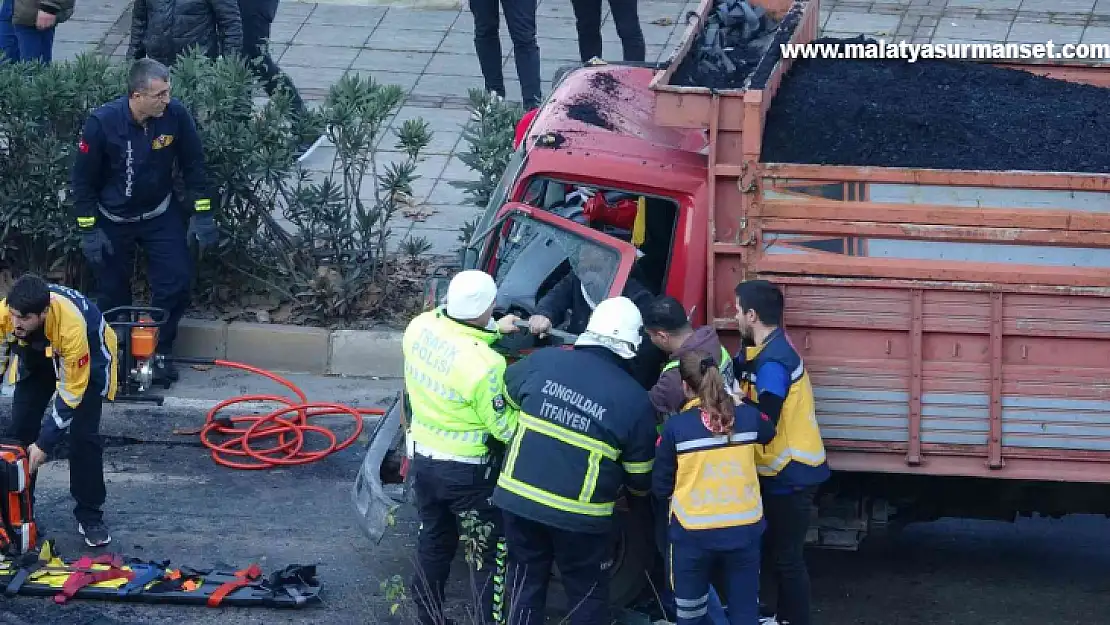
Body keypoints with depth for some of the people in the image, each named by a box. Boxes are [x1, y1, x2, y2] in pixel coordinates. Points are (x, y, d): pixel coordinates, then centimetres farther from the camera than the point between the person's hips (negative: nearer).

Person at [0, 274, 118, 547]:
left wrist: (45, 443, -30)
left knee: (83, 435, -13)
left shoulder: (71, 327, -44)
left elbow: (71, 392, -33)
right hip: (36, 354, 4)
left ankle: (90, 517, -1)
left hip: (88, 357, -4)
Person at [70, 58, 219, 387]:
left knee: (176, 283, -5)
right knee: (113, 292, 6)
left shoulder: (176, 116, -21)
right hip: (112, 220, -2)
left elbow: (193, 165, -5)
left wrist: (202, 214, -5)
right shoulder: (103, 122, -27)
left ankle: (160, 352, 16)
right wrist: (88, 230, -12)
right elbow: (82, 179, -14)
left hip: (160, 215, 2)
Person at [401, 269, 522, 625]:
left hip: (423, 459, 7)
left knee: (434, 542, 24)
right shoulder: (484, 364, -31)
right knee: (492, 552, 11)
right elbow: (505, 427, -19)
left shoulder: (420, 327, -11)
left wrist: (494, 329, 10)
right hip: (468, 473, -7)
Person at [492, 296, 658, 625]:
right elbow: (640, 478, -1)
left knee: (526, 586, 18)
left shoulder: (543, 360, -5)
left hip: (518, 499, 3)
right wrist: (639, 488, 23)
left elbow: (505, 391, 18)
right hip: (579, 517, -3)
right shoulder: (635, 400, -11)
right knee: (587, 597, 15)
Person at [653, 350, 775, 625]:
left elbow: (661, 488, -3)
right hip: (744, 530, 2)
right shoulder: (748, 416, -2)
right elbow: (768, 433, 23)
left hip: (693, 533, -2)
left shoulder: (675, 426, -11)